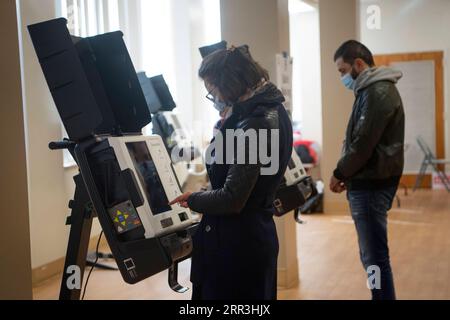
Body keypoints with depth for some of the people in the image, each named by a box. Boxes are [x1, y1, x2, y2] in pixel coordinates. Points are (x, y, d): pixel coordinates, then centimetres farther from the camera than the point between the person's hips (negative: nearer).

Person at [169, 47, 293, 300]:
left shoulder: (254, 126, -23)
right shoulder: (272, 110, 8)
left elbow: (231, 200, -24)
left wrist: (192, 200, -8)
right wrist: (227, 124, 7)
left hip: (237, 244, -10)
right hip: (257, 234, 10)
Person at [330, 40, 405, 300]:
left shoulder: (378, 92, -15)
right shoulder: (374, 89, 17)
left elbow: (364, 143, -19)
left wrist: (340, 174, -6)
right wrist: (348, 175, 10)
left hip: (371, 185, -10)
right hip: (368, 181, 10)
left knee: (375, 256, -5)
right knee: (372, 254, 16)